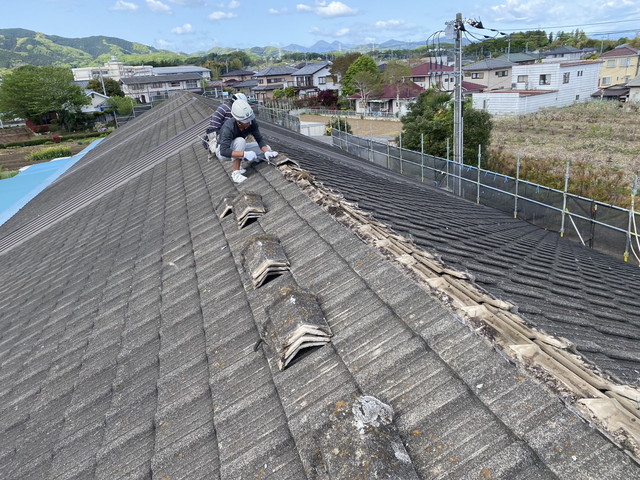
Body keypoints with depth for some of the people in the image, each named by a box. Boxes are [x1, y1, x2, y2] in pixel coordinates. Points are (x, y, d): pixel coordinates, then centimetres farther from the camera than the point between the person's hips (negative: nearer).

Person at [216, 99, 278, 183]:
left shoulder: (252, 122, -22)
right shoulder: (228, 128, -37)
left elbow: (259, 139, -15)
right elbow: (224, 151, -44)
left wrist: (266, 152, -34)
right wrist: (244, 154, -52)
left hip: (239, 147, 7)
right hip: (222, 151, -6)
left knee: (267, 148, -6)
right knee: (240, 141, -37)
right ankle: (235, 172, -28)